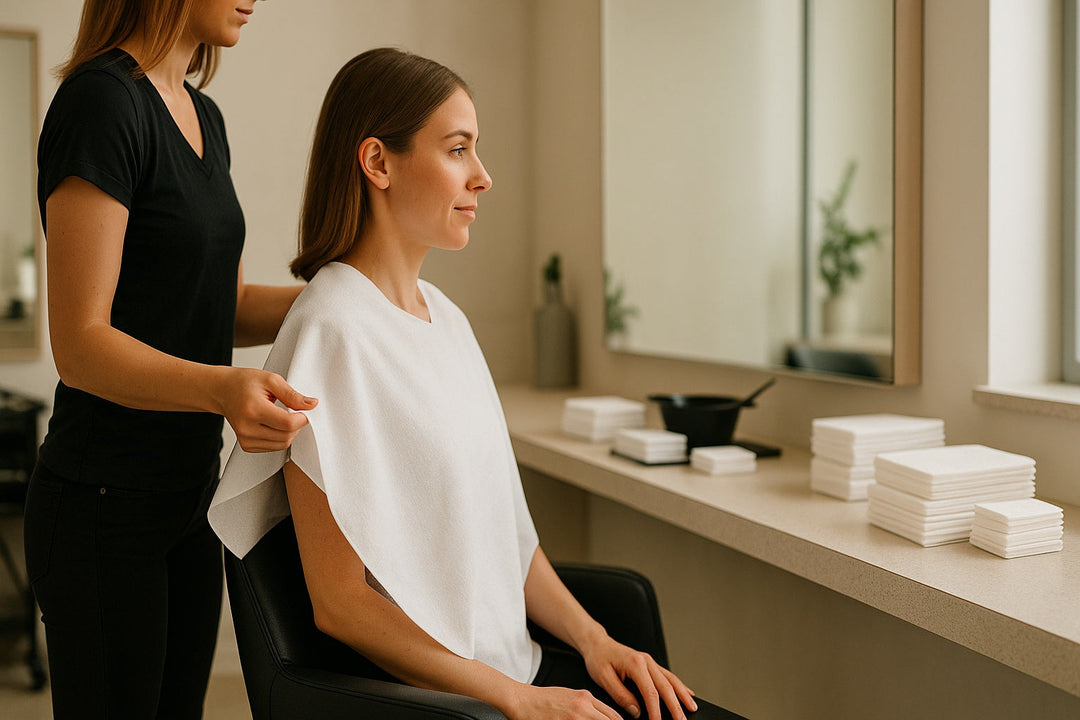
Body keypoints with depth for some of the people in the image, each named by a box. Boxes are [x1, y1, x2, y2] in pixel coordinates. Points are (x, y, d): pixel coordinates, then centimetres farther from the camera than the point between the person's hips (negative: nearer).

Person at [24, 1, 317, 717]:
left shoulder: (204, 117, 11)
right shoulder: (100, 100, -16)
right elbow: (80, 343, -20)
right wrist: (222, 389, -36)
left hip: (191, 493, 8)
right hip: (105, 502, -8)